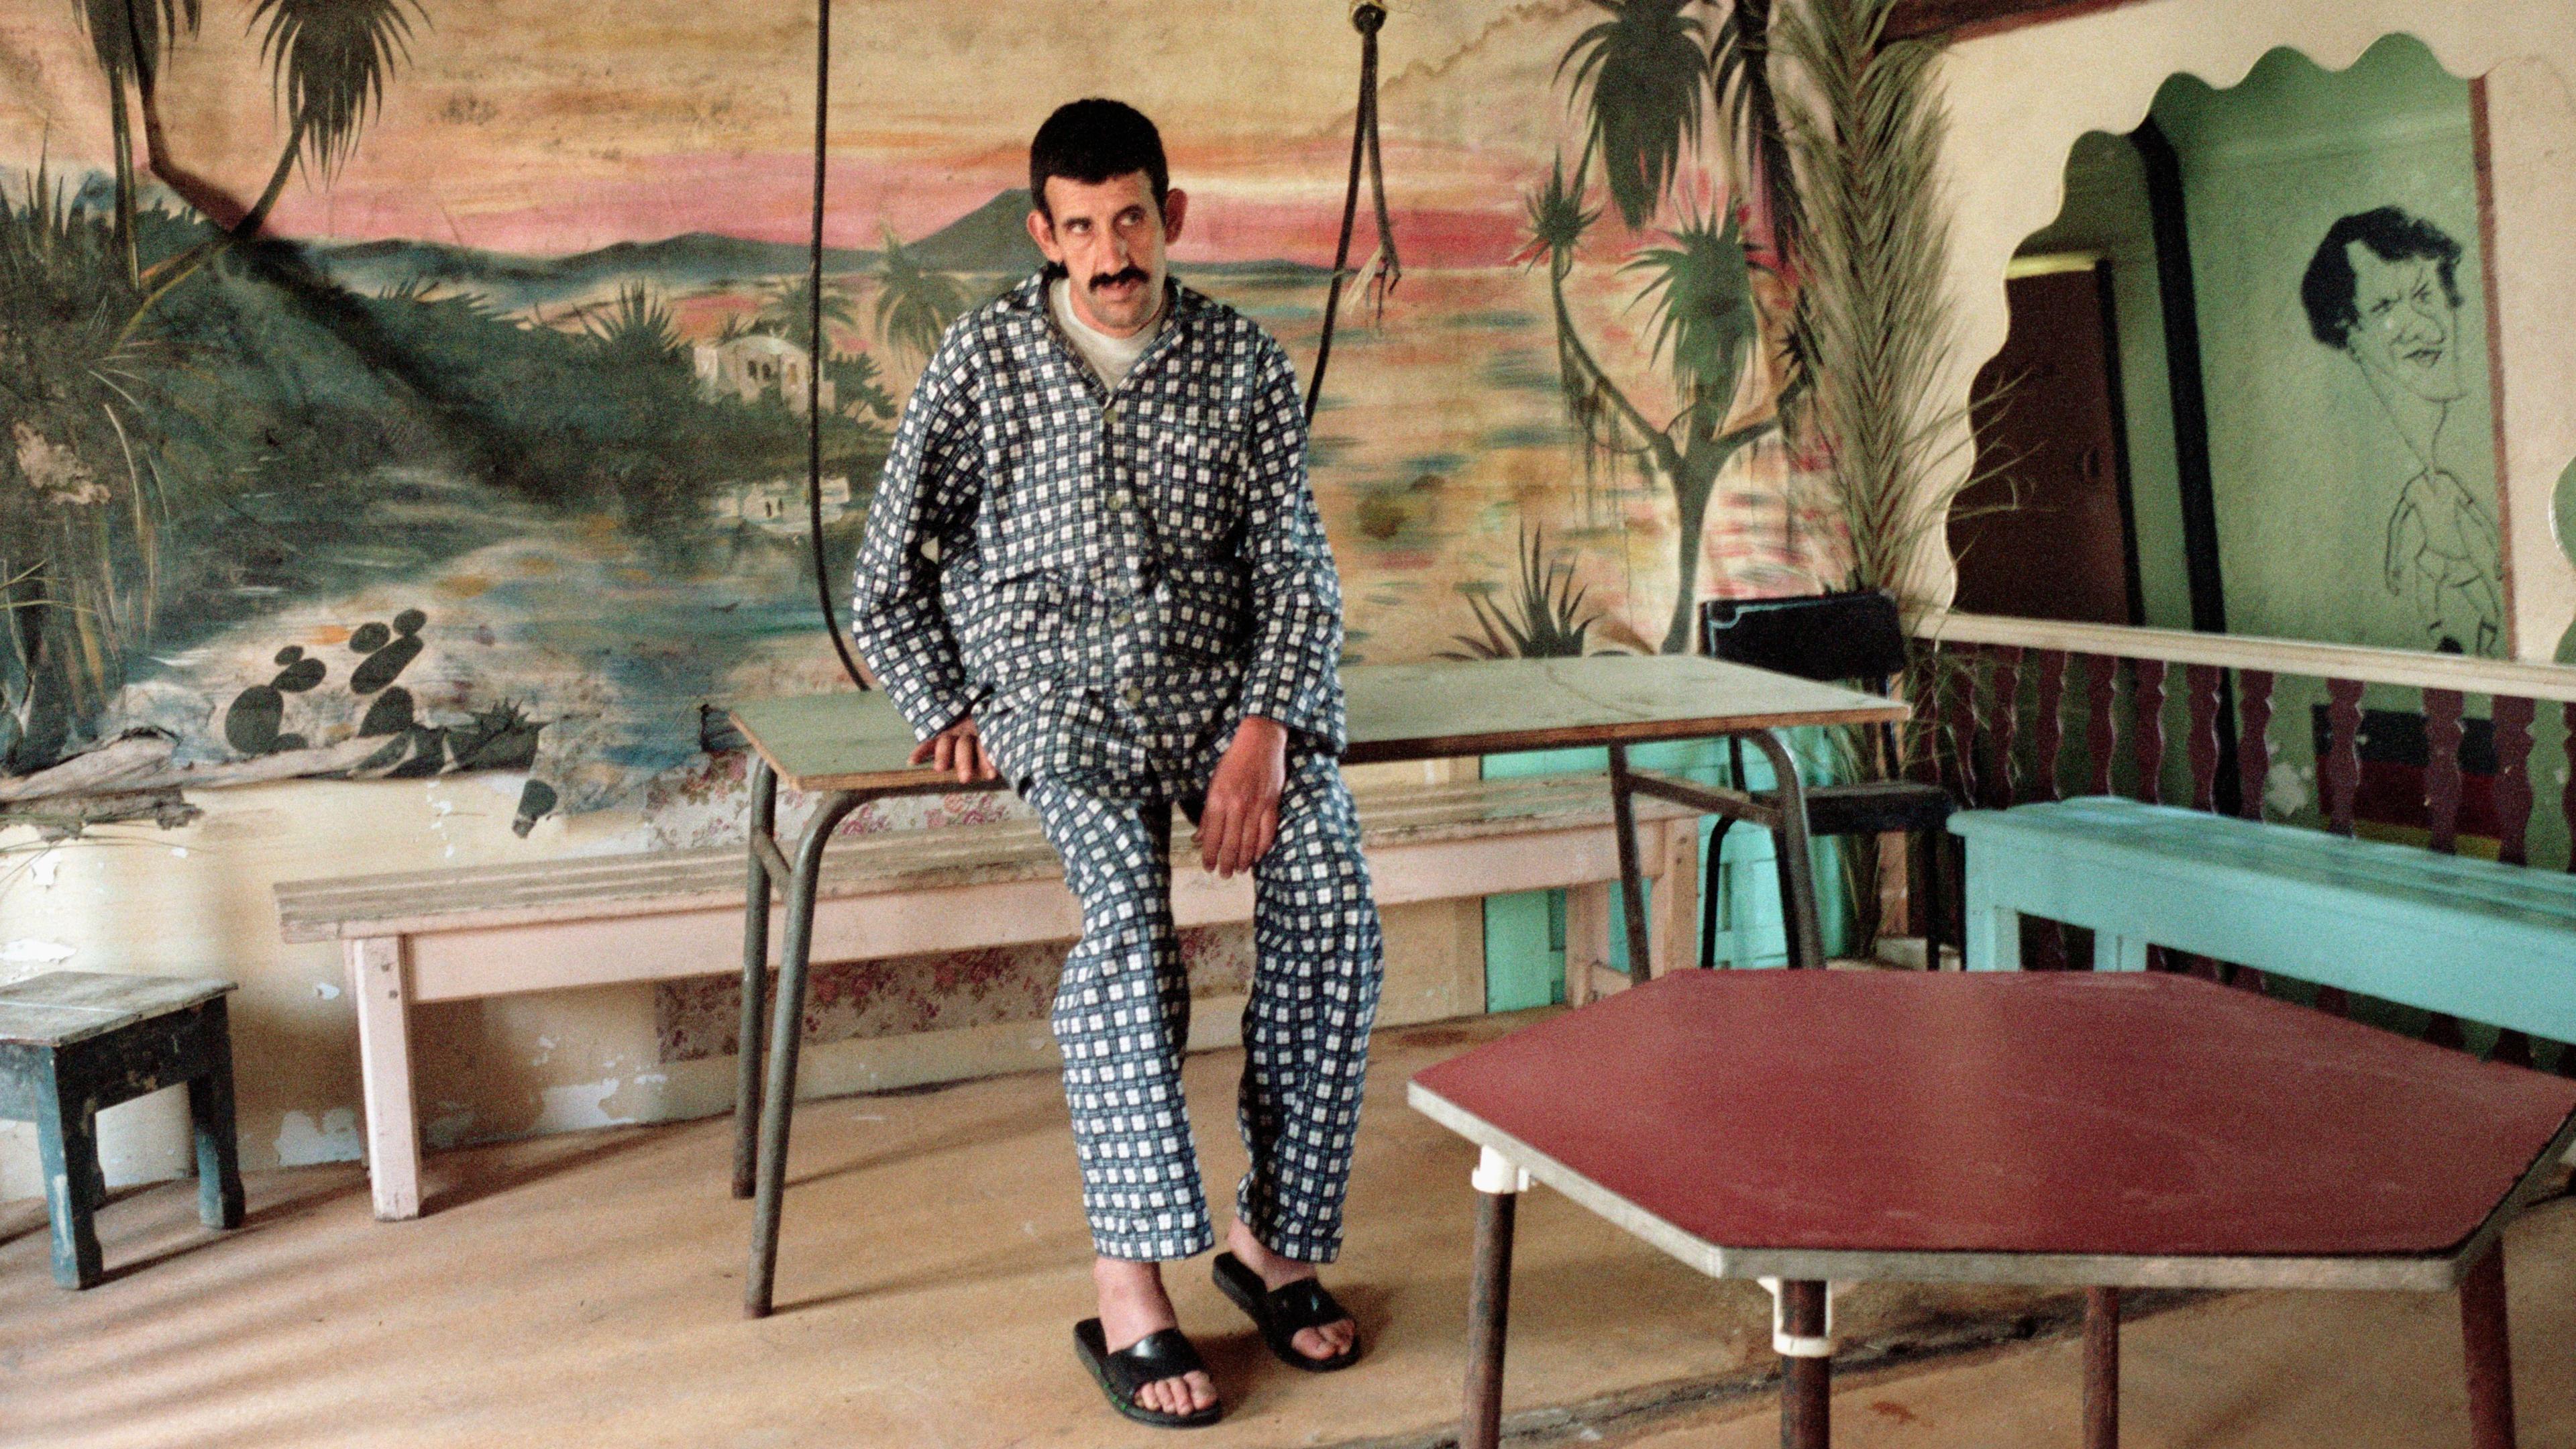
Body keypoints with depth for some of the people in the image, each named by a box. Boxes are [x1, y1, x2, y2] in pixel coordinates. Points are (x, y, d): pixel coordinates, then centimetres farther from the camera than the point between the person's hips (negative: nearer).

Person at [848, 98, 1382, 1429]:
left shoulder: (1243, 363, 5)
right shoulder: (982, 358, 2)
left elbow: (1295, 569, 0)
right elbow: (889, 579, 9)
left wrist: (1264, 730, -15)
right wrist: (949, 709, -3)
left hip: (1220, 671, 2)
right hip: (1053, 680, -2)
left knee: (1329, 886, -25)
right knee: (1127, 902, -31)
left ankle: (1278, 1237, -11)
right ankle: (1128, 1289, -27)